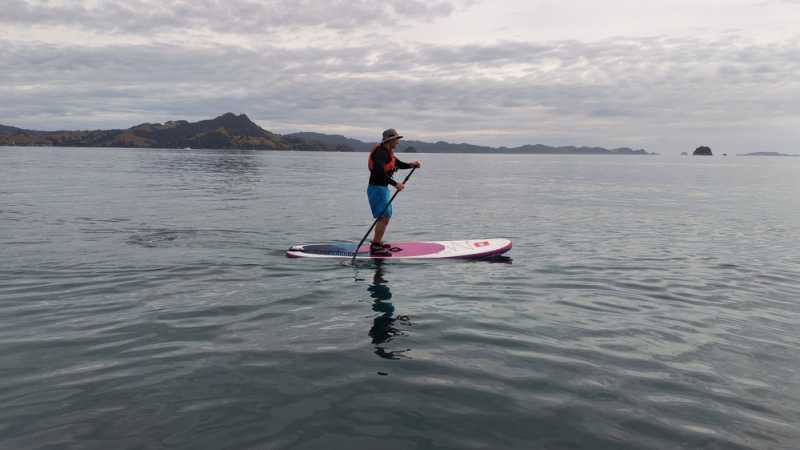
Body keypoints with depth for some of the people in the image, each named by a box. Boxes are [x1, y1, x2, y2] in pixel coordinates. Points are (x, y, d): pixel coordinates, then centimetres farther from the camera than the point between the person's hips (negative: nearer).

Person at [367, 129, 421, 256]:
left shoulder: (388, 152, 14)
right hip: (377, 188, -11)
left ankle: (377, 242, 29)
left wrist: (412, 164, 5)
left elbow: (399, 164, 23)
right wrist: (395, 184, -30)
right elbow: (380, 173, -29)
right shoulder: (380, 152, -19)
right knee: (384, 217, -15)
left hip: (383, 188, 11)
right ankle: (375, 247, -14)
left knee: (386, 216, 19)